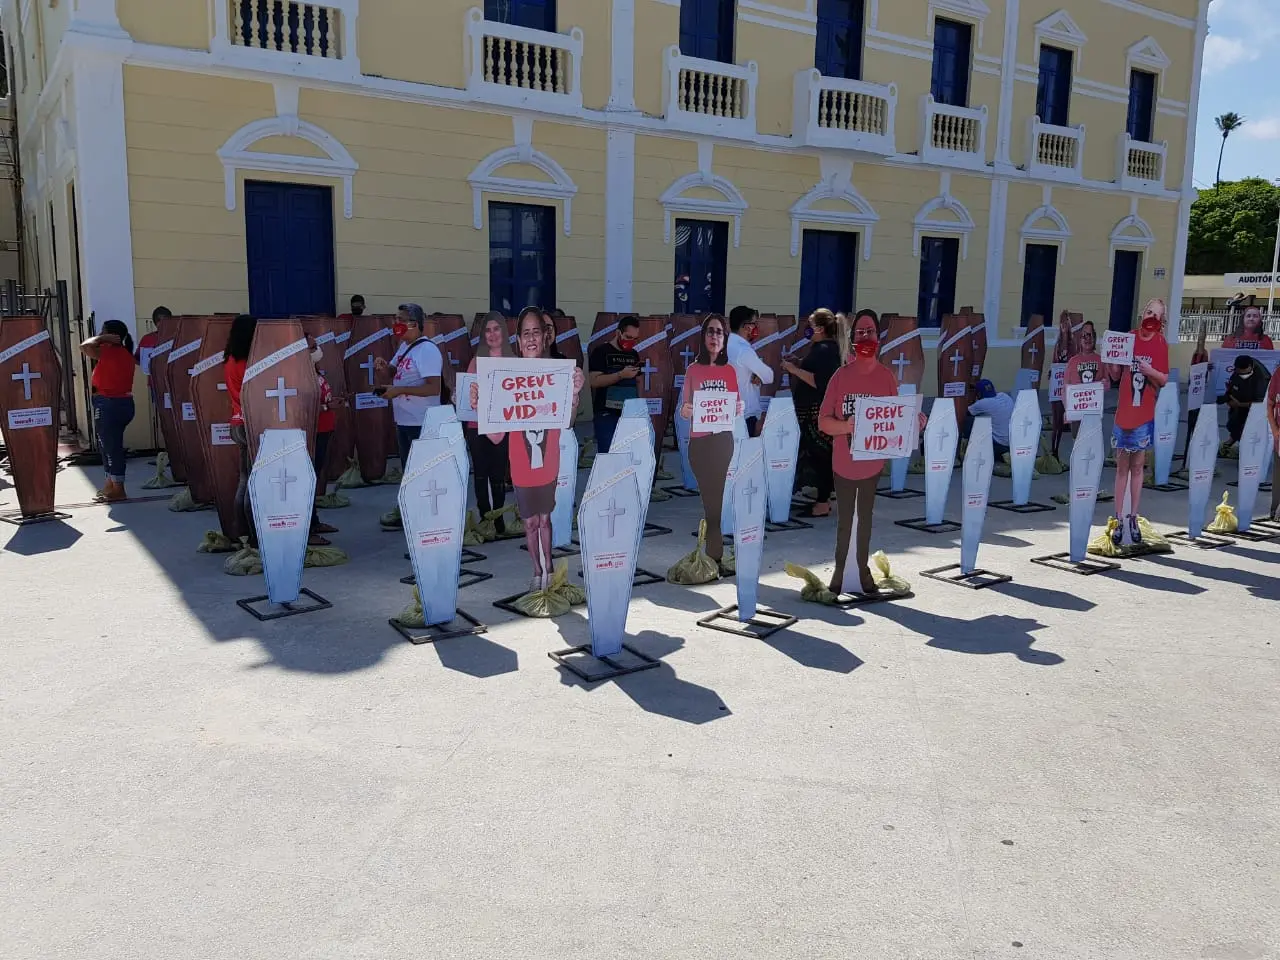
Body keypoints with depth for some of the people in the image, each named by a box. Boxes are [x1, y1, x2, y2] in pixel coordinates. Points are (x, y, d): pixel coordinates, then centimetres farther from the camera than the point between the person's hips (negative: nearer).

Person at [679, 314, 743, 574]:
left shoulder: (729, 371, 6)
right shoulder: (693, 370, 1)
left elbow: (736, 406, 10)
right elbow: (683, 409, 1)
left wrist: (740, 407, -12)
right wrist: (687, 410, -20)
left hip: (723, 440, 1)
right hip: (698, 440, -1)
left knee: (715, 496, 3)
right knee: (709, 496, 2)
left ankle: (713, 556, 8)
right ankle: (714, 555, 8)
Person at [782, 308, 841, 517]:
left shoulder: (825, 350, -15)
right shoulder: (822, 348, 16)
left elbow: (818, 381, -25)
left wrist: (794, 369, -19)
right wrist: (796, 365, 14)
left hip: (818, 412, -10)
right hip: (813, 411, 10)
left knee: (819, 457, -5)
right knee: (818, 457, 14)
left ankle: (822, 504, 1)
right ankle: (823, 498, 20)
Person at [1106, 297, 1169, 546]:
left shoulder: (1161, 344, -2)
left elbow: (1164, 380, -1)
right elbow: (1115, 376, 2)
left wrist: (1150, 371, -20)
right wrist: (1109, 360, -17)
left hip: (1145, 415, -1)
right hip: (1123, 413, 1)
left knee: (1137, 466, 8)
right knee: (1122, 467, 6)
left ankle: (1133, 518, 16)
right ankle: (1119, 519, 10)